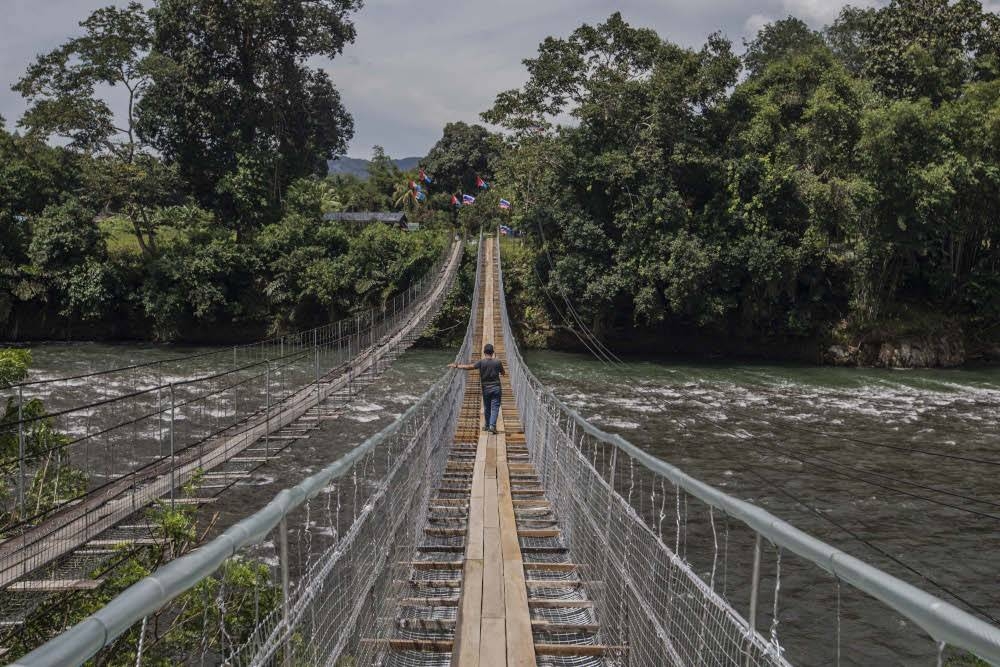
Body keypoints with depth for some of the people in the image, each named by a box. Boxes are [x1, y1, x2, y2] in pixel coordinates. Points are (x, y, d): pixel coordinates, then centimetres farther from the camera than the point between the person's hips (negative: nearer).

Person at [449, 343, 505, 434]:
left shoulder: (481, 362, -11)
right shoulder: (498, 362, -6)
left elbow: (469, 367, -19)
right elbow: (503, 373, 6)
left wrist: (456, 366, -14)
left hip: (486, 389, 0)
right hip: (496, 388, 0)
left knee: (487, 407, 14)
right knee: (495, 407, 1)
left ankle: (487, 426, 23)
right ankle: (492, 425, -11)